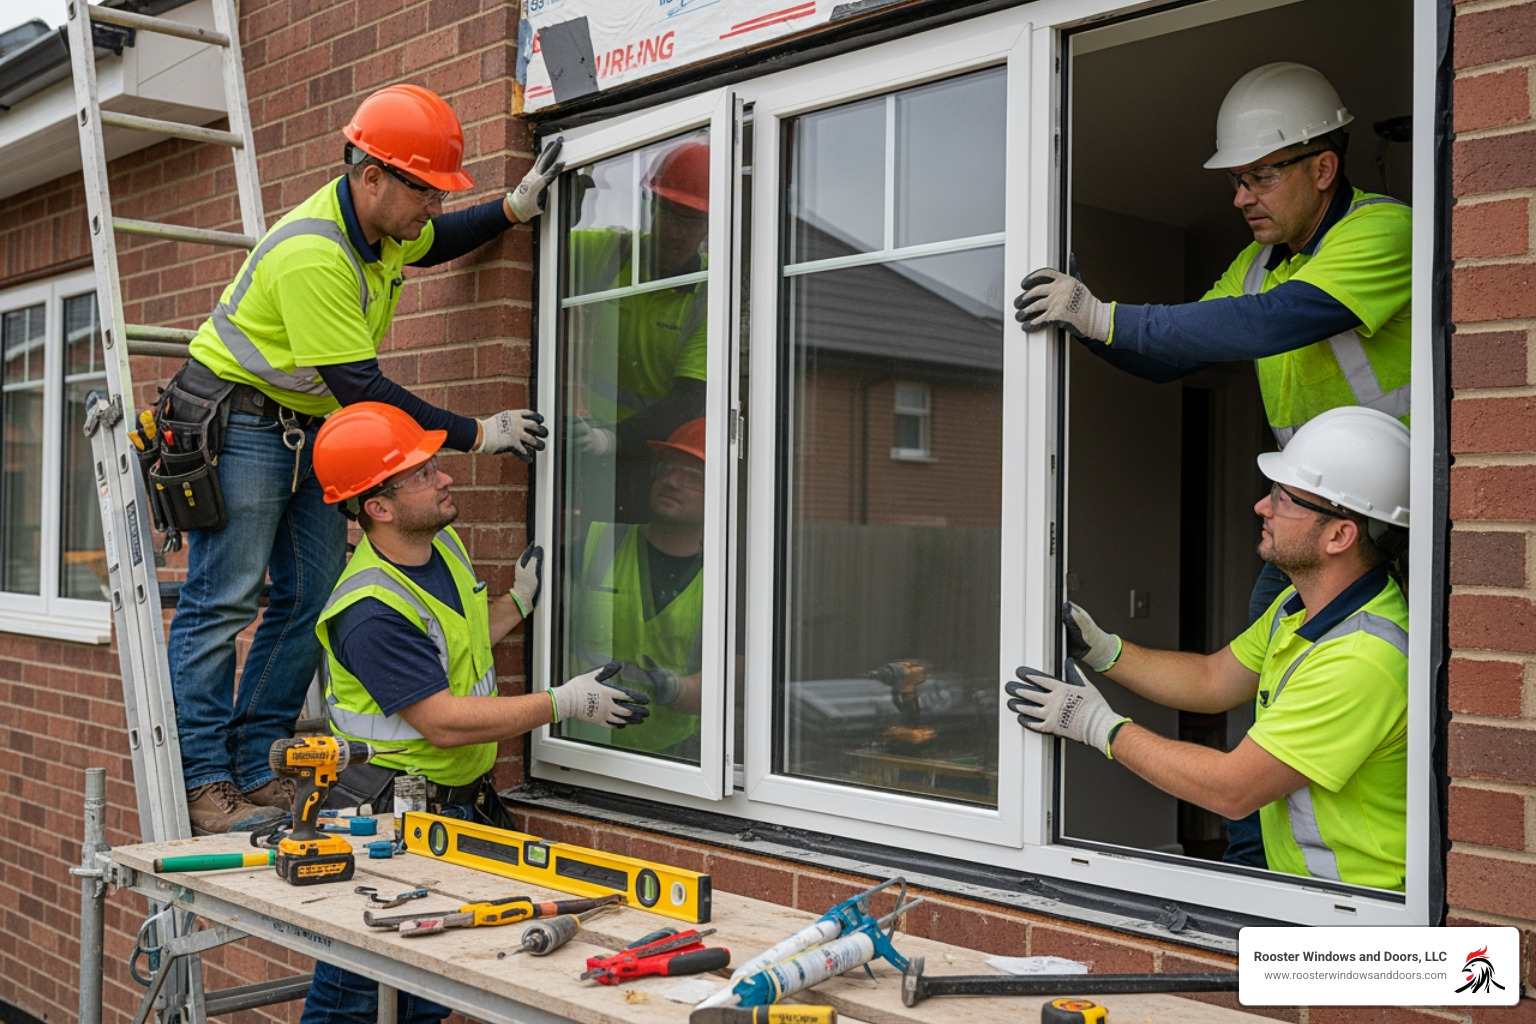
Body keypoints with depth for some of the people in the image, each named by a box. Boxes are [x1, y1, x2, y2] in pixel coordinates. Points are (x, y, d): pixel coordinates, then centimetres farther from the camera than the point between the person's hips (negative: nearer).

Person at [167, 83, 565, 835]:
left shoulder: (379, 222, 1)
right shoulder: (313, 254, -28)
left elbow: (431, 243, 27)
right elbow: (361, 388, -28)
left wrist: (515, 207, 9)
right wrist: (477, 435, -23)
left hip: (310, 430, 9)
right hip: (238, 424, -9)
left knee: (309, 600, 4)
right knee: (222, 603, -8)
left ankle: (257, 771, 11)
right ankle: (204, 785, -4)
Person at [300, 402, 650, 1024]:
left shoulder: (444, 543, 5)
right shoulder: (370, 610, -25)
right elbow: (443, 723, -25)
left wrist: (519, 604, 11)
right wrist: (566, 704, -23)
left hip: (462, 801, 9)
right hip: (388, 816, -8)